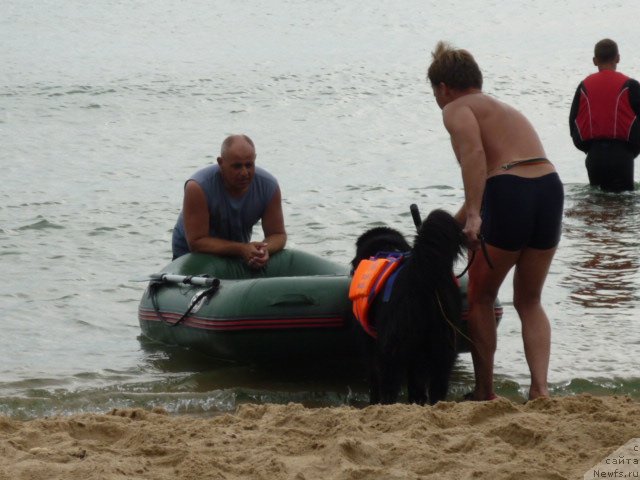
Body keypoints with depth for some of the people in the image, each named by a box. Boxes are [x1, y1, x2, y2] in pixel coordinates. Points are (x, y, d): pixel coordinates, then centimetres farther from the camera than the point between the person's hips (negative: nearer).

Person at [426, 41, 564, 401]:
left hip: (509, 195, -6)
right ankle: (540, 388, 3)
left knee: (481, 298, 15)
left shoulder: (456, 109, 7)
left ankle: (486, 392, 19)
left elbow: (473, 153, -16)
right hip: (551, 187, 7)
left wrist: (473, 215, -23)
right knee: (530, 301, 20)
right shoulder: (505, 110, 31)